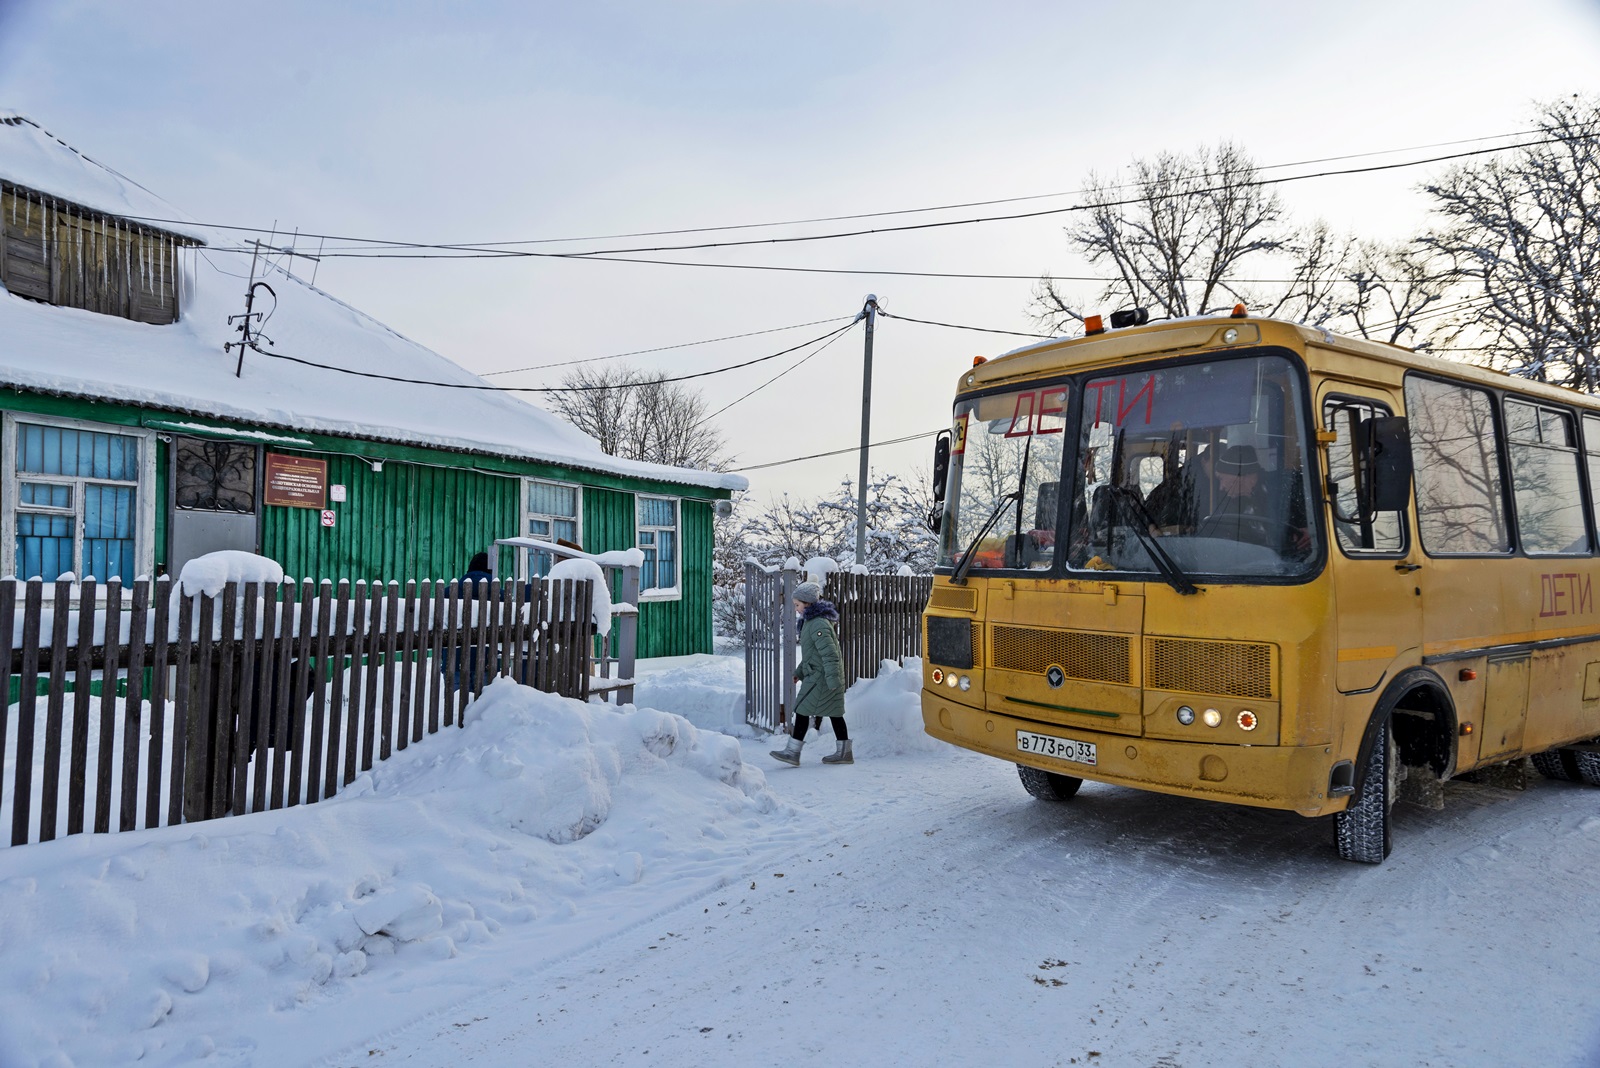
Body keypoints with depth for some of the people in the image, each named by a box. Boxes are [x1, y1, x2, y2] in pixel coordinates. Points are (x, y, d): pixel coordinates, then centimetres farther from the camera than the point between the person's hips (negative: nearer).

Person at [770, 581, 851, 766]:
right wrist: (799, 672, 22)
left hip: (820, 677, -10)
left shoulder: (818, 625, -20)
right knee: (834, 712, 11)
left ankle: (792, 751, -1)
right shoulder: (811, 622, 14)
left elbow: (830, 655, -24)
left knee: (802, 710, -5)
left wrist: (833, 681, -26)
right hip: (816, 675, 10)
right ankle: (844, 752, 16)